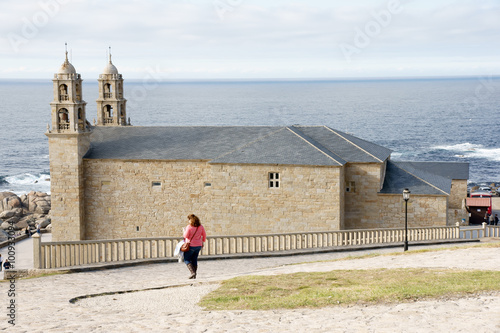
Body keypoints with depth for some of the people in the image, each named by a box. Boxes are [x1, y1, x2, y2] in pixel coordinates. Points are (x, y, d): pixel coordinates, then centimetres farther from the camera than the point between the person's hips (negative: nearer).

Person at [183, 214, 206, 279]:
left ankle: (193, 272, -14)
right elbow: (204, 235, 10)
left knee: (187, 260, 4)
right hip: (198, 245, 6)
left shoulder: (189, 227, -17)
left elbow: (186, 236, -12)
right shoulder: (200, 226, 2)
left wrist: (184, 231, 7)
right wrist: (203, 242, 22)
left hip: (190, 245, -6)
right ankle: (194, 275, 13)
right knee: (194, 260, 15)